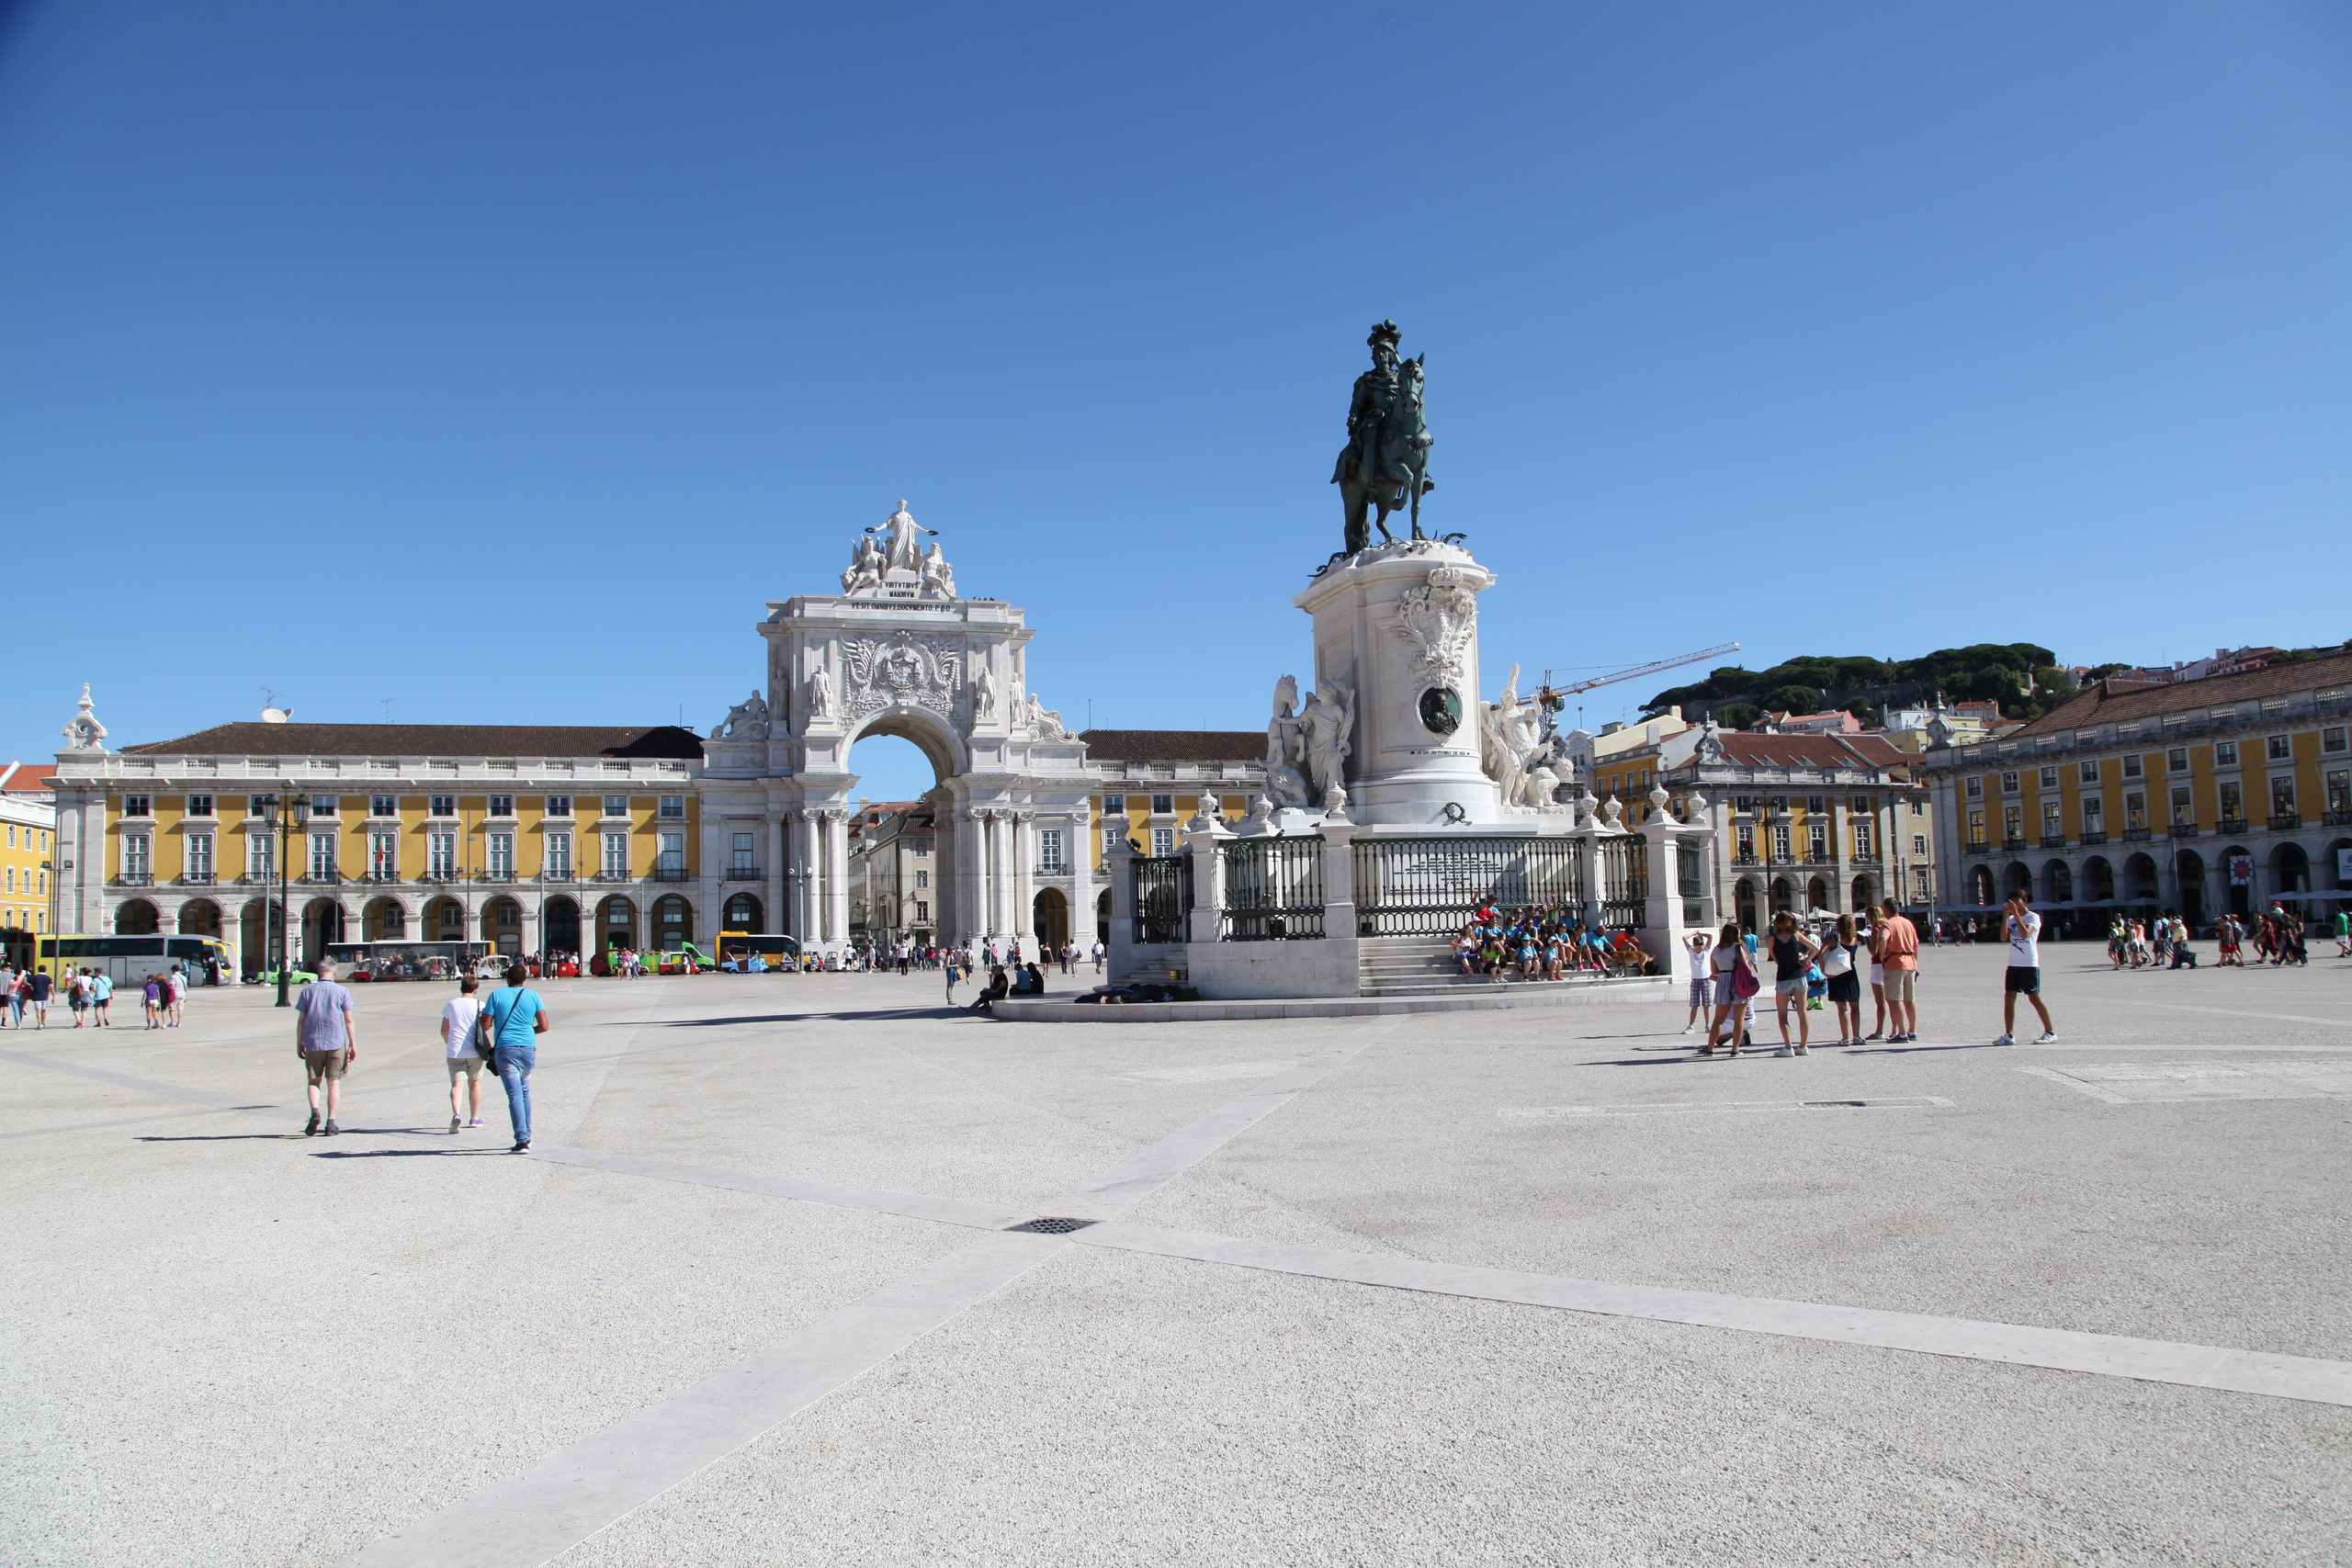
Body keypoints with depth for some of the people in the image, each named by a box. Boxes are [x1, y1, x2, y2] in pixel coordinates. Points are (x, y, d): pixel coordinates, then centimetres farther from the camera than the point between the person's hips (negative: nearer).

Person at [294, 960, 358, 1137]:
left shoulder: (307, 991, 2)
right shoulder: (342, 992, -1)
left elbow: (301, 1020, 3)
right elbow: (349, 1020, -2)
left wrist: (299, 1044, 12)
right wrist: (353, 1045, 2)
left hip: (312, 1043, 1)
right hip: (336, 1043, -1)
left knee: (314, 1081, 13)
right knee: (333, 1083, 6)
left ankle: (315, 1111, -11)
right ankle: (330, 1124, 6)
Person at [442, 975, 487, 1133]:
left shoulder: (450, 1005, 4)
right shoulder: (479, 1005, -1)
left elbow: (444, 1030, 8)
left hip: (454, 1051, 0)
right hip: (474, 1051, 0)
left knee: (456, 1084, -5)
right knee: (474, 1083, 15)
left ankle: (455, 1114, -28)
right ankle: (474, 1118, 23)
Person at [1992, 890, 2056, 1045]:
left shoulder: (2033, 917, -5)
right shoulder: (2011, 919, 12)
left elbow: (2025, 934, -23)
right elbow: (2004, 936, -2)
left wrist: (2016, 914, -23)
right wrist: (2005, 916, -10)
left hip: (2029, 965, -6)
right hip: (2013, 964, 6)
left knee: (2034, 998, -3)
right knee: (2009, 997, 0)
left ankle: (2050, 1032, 8)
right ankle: (2009, 1035, 1)